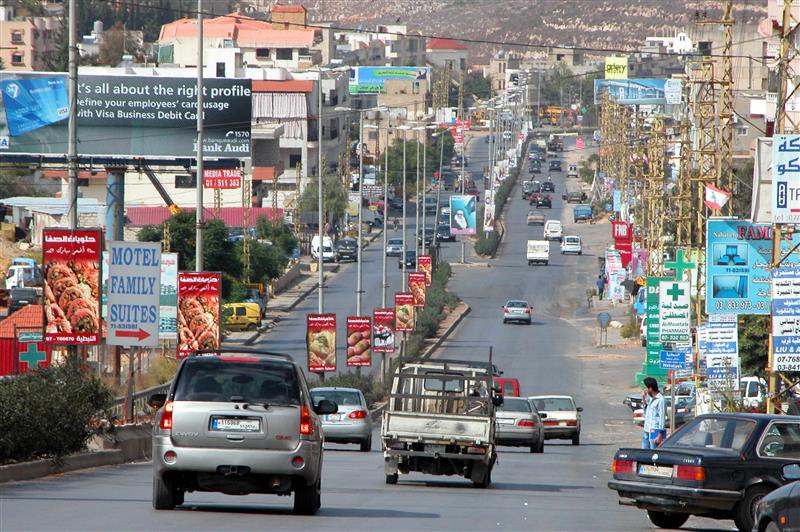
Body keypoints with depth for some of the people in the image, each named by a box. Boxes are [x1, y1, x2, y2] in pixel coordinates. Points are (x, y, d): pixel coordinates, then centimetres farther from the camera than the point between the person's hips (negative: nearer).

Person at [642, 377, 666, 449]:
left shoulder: (660, 400, -15)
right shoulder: (651, 399, 12)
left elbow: (662, 418, -17)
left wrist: (660, 435, -20)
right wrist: (644, 399, 11)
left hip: (655, 431, -9)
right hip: (647, 431, 9)